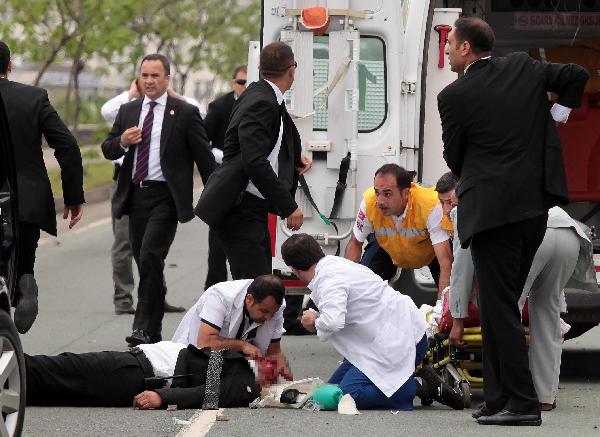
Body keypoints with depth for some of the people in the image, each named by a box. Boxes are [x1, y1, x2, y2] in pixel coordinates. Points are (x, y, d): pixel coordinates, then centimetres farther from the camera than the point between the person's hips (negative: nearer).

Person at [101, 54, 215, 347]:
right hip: (135, 196, 5)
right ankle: (153, 330, 19)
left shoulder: (185, 113, -1)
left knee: (150, 257, -19)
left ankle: (145, 328, -18)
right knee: (143, 262, 9)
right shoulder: (128, 111, 13)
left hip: (165, 197, -5)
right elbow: (107, 150, 14)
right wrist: (122, 142, -9)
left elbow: (204, 157, 0)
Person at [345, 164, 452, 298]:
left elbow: (445, 259, -44)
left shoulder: (431, 205, -42)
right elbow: (355, 243, -13)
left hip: (429, 251, -2)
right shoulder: (369, 203, -32)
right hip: (388, 248, 2)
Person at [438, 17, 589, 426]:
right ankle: (500, 399, 15)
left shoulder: (454, 96, -8)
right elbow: (578, 75, 17)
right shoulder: (524, 67, 7)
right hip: (537, 205, 7)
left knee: (499, 307, -3)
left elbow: (454, 157, 3)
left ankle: (522, 403, -8)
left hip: (492, 208, -7)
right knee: (502, 304, 13)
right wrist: (556, 115, 21)